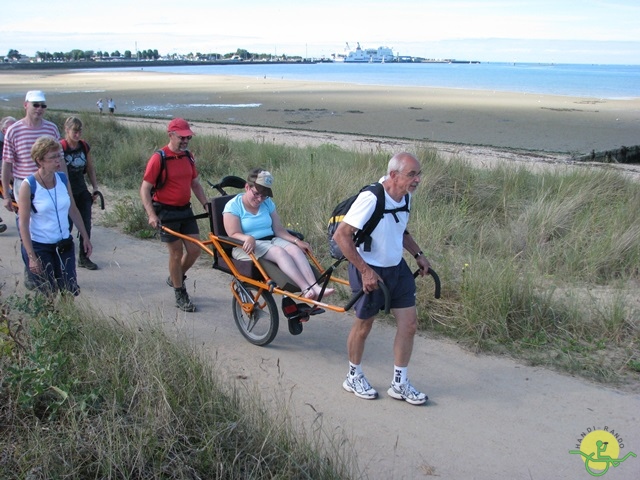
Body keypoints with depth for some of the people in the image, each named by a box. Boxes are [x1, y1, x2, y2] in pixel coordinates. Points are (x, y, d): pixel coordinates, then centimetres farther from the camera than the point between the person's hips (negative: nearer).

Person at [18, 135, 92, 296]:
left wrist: (86, 238, 11)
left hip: (64, 245, 4)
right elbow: (23, 224, -14)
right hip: (39, 247, -4)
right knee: (50, 295, -1)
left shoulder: (63, 179, -1)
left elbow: (73, 211, 11)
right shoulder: (28, 185, -15)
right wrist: (32, 257, -17)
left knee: (71, 292, 3)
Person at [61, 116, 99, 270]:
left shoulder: (84, 146, 4)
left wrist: (95, 187, 9)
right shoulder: (60, 148, -12)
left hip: (82, 192, 5)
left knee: (86, 225, 5)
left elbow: (90, 168, 14)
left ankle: (84, 257, 17)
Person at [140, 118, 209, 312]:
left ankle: (176, 278, 31)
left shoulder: (188, 156, 6)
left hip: (185, 210, 6)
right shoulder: (159, 159, -14)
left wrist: (206, 204, 5)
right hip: (166, 212, -6)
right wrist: (151, 215, -21)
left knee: (195, 249, 4)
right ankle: (180, 295, 15)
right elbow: (145, 189, -13)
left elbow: (195, 183, 15)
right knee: (176, 253, 0)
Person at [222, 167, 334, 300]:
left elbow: (279, 229, 8)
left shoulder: (268, 203, 13)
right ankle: (306, 289, -44)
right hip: (248, 247, -6)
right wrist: (248, 238, -34)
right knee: (279, 252, -33)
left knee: (295, 249, -25)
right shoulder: (233, 206, -4)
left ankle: (315, 287, -40)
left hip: (271, 240, 6)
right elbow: (234, 234, -12)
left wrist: (297, 241, -8)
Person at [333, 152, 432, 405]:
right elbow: (341, 235, -26)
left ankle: (399, 383, 21)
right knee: (363, 326, 10)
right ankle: (354, 377, 33)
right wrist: (365, 271, -25)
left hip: (397, 268, 7)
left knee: (409, 324, 6)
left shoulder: (405, 197, -1)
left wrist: (418, 253, 8)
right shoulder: (371, 199, -27)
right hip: (369, 270, -7)